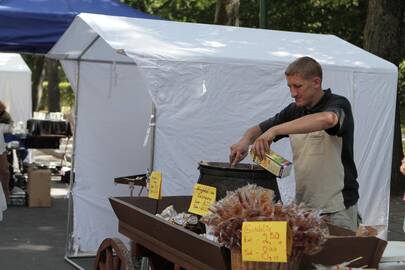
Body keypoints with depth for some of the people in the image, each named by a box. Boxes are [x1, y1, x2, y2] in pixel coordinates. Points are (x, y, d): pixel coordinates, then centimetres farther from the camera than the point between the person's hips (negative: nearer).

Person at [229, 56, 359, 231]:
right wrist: (245, 141, -13)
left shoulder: (338, 104, -10)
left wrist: (275, 129, -37)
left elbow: (327, 119, -33)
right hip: (303, 205, 6)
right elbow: (259, 129, 12)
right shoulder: (294, 111, 10)